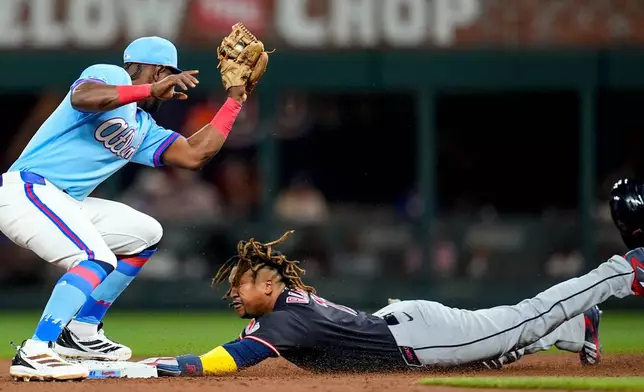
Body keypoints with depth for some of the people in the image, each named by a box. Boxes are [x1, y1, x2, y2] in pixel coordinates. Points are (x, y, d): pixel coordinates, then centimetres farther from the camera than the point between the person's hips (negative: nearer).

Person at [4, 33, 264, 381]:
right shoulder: (108, 76, -5)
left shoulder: (142, 128, 22)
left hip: (66, 204, 10)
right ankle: (35, 353, -34)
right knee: (99, 259, -26)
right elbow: (83, 98, -28)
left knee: (145, 233, 17)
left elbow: (193, 155, 17)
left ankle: (80, 333, 15)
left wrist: (235, 99, 21)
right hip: (25, 192, -10)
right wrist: (152, 90, -31)